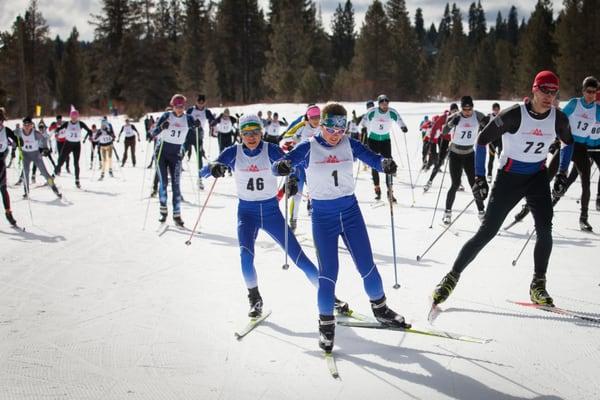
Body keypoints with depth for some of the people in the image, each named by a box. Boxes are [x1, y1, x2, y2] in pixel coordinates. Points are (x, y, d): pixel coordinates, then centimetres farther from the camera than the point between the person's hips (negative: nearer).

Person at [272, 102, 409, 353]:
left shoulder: (349, 145, -1)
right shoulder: (308, 149, -7)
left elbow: (373, 159, -11)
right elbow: (279, 166, -16)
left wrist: (385, 164, -34)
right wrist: (281, 166, -40)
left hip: (350, 210, 3)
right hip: (323, 215, -2)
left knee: (367, 266, 7)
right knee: (328, 272, -5)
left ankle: (380, 309, 30)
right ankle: (326, 323, 14)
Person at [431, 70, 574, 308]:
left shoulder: (559, 119, -7)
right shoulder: (514, 115, -21)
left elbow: (568, 142, 15)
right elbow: (482, 140, -11)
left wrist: (562, 174, 9)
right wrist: (480, 177, -12)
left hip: (538, 177, 4)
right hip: (509, 177, -3)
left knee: (545, 230, -14)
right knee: (487, 232, -5)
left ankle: (538, 286, 0)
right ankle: (452, 277, 7)